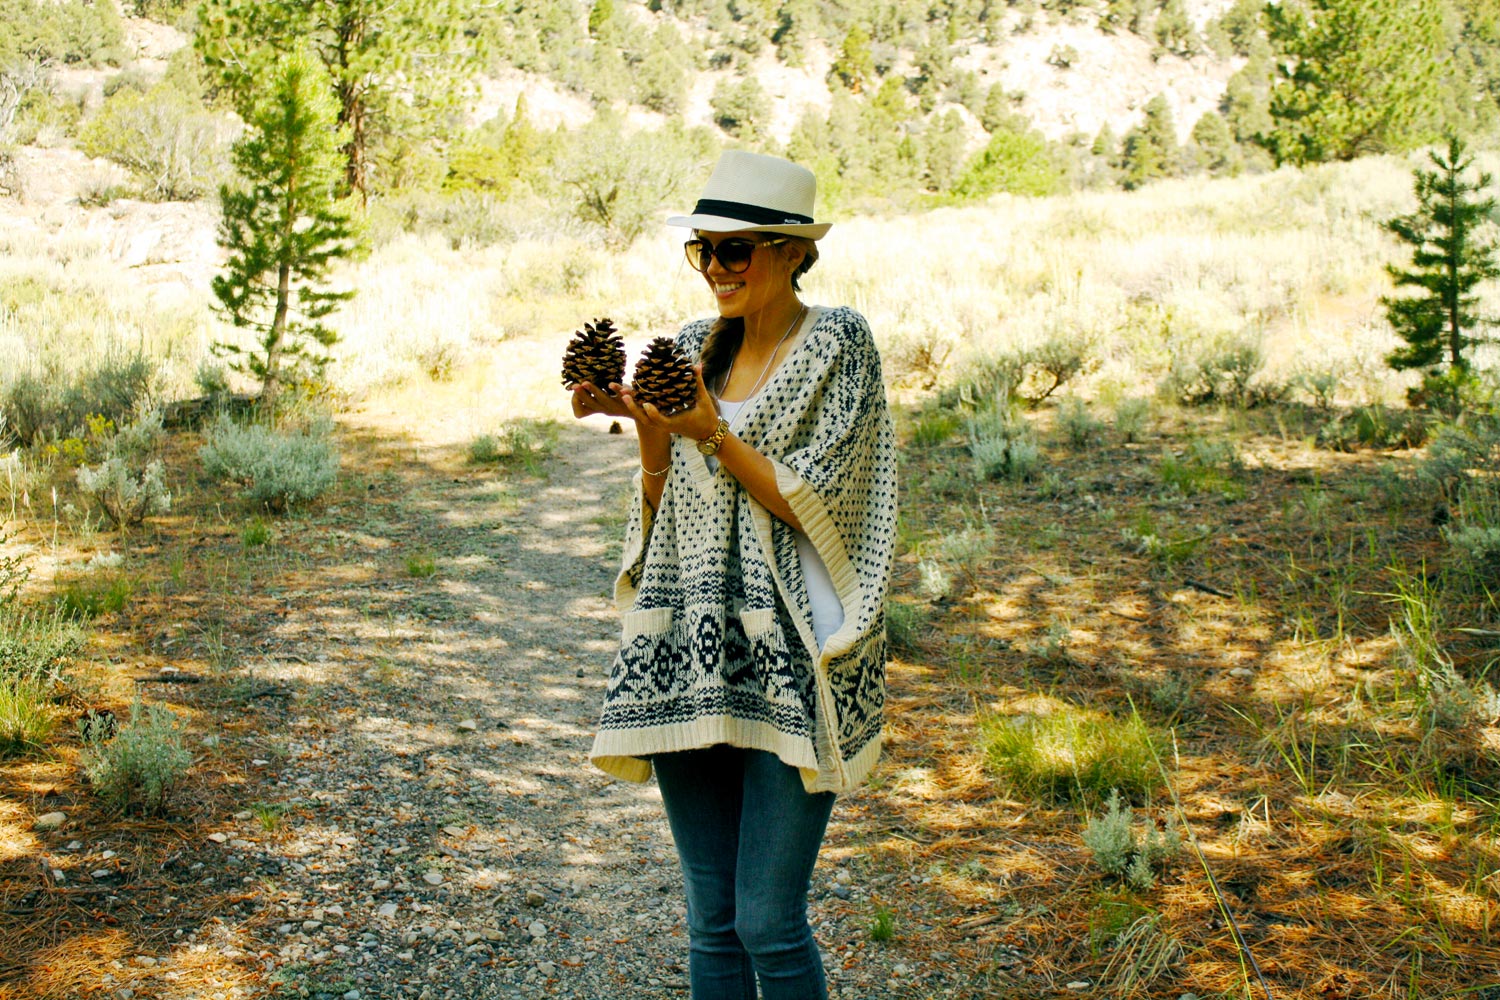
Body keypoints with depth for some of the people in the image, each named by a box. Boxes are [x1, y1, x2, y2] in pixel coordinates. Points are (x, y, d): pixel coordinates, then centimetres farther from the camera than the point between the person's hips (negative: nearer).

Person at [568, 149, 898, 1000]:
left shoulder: (838, 344, -4)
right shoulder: (696, 347, 12)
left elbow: (811, 508, -11)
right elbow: (666, 513, 12)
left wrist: (713, 434, -18)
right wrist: (649, 425, -4)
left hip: (791, 659, -5)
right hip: (690, 654, 5)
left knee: (768, 923, -4)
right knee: (712, 921, 11)